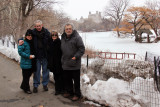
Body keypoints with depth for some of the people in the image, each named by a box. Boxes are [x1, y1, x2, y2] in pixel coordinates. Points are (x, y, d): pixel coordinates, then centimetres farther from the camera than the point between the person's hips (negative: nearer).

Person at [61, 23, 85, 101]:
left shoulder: (77, 37, -10)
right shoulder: (63, 38, 12)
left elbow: (82, 49, -11)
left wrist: (76, 56, -19)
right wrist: (62, 58, 15)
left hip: (75, 64, -6)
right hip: (65, 63, 6)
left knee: (76, 80, 1)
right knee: (67, 79, 16)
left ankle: (77, 94, 15)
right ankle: (69, 91, 33)